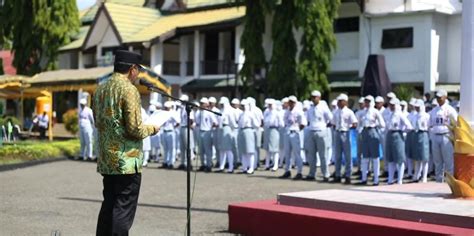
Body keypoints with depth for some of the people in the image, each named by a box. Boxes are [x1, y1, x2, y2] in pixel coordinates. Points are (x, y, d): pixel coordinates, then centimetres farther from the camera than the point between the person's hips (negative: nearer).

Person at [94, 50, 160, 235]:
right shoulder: (129, 90, -13)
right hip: (126, 161, -8)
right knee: (124, 210, -3)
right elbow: (134, 128, -18)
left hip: (106, 160, 8)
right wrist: (151, 129, 0)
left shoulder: (100, 89, 11)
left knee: (108, 206, 16)